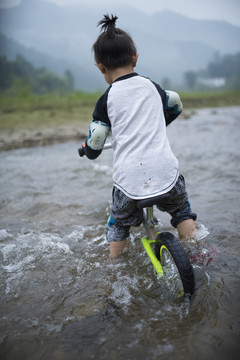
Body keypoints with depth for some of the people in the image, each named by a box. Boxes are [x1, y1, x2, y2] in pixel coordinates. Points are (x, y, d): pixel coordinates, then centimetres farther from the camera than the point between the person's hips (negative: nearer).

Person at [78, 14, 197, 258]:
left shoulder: (107, 100, -2)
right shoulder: (151, 86, 9)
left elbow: (94, 148, -3)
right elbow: (176, 106, 29)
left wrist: (85, 149, 21)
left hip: (129, 181, -2)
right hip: (165, 173, 2)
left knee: (119, 221, 25)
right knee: (180, 208, 30)